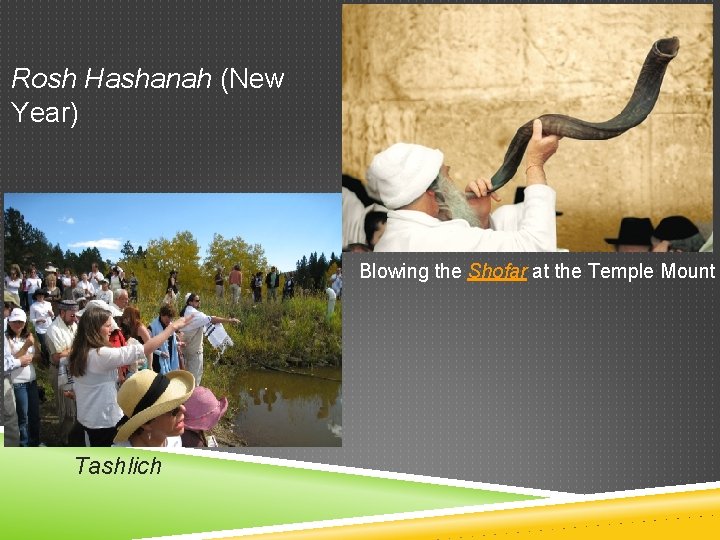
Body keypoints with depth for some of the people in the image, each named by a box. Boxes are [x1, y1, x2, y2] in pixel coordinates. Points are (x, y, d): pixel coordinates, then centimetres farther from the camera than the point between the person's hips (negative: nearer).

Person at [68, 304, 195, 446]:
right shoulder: (100, 355, -25)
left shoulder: (81, 353, 2)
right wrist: (172, 327, -21)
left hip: (88, 419, 9)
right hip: (104, 422, -9)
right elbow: (143, 350, -27)